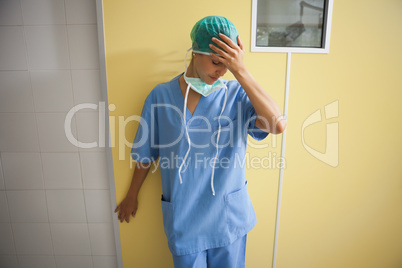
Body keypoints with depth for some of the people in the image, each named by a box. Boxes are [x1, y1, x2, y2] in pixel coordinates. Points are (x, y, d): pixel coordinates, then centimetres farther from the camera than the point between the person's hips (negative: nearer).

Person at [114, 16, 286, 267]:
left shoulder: (237, 94, -11)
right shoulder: (161, 96, -9)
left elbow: (278, 124, -29)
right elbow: (146, 153, 1)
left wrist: (240, 70, -29)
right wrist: (132, 196, 13)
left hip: (229, 217, 1)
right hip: (183, 218, 0)